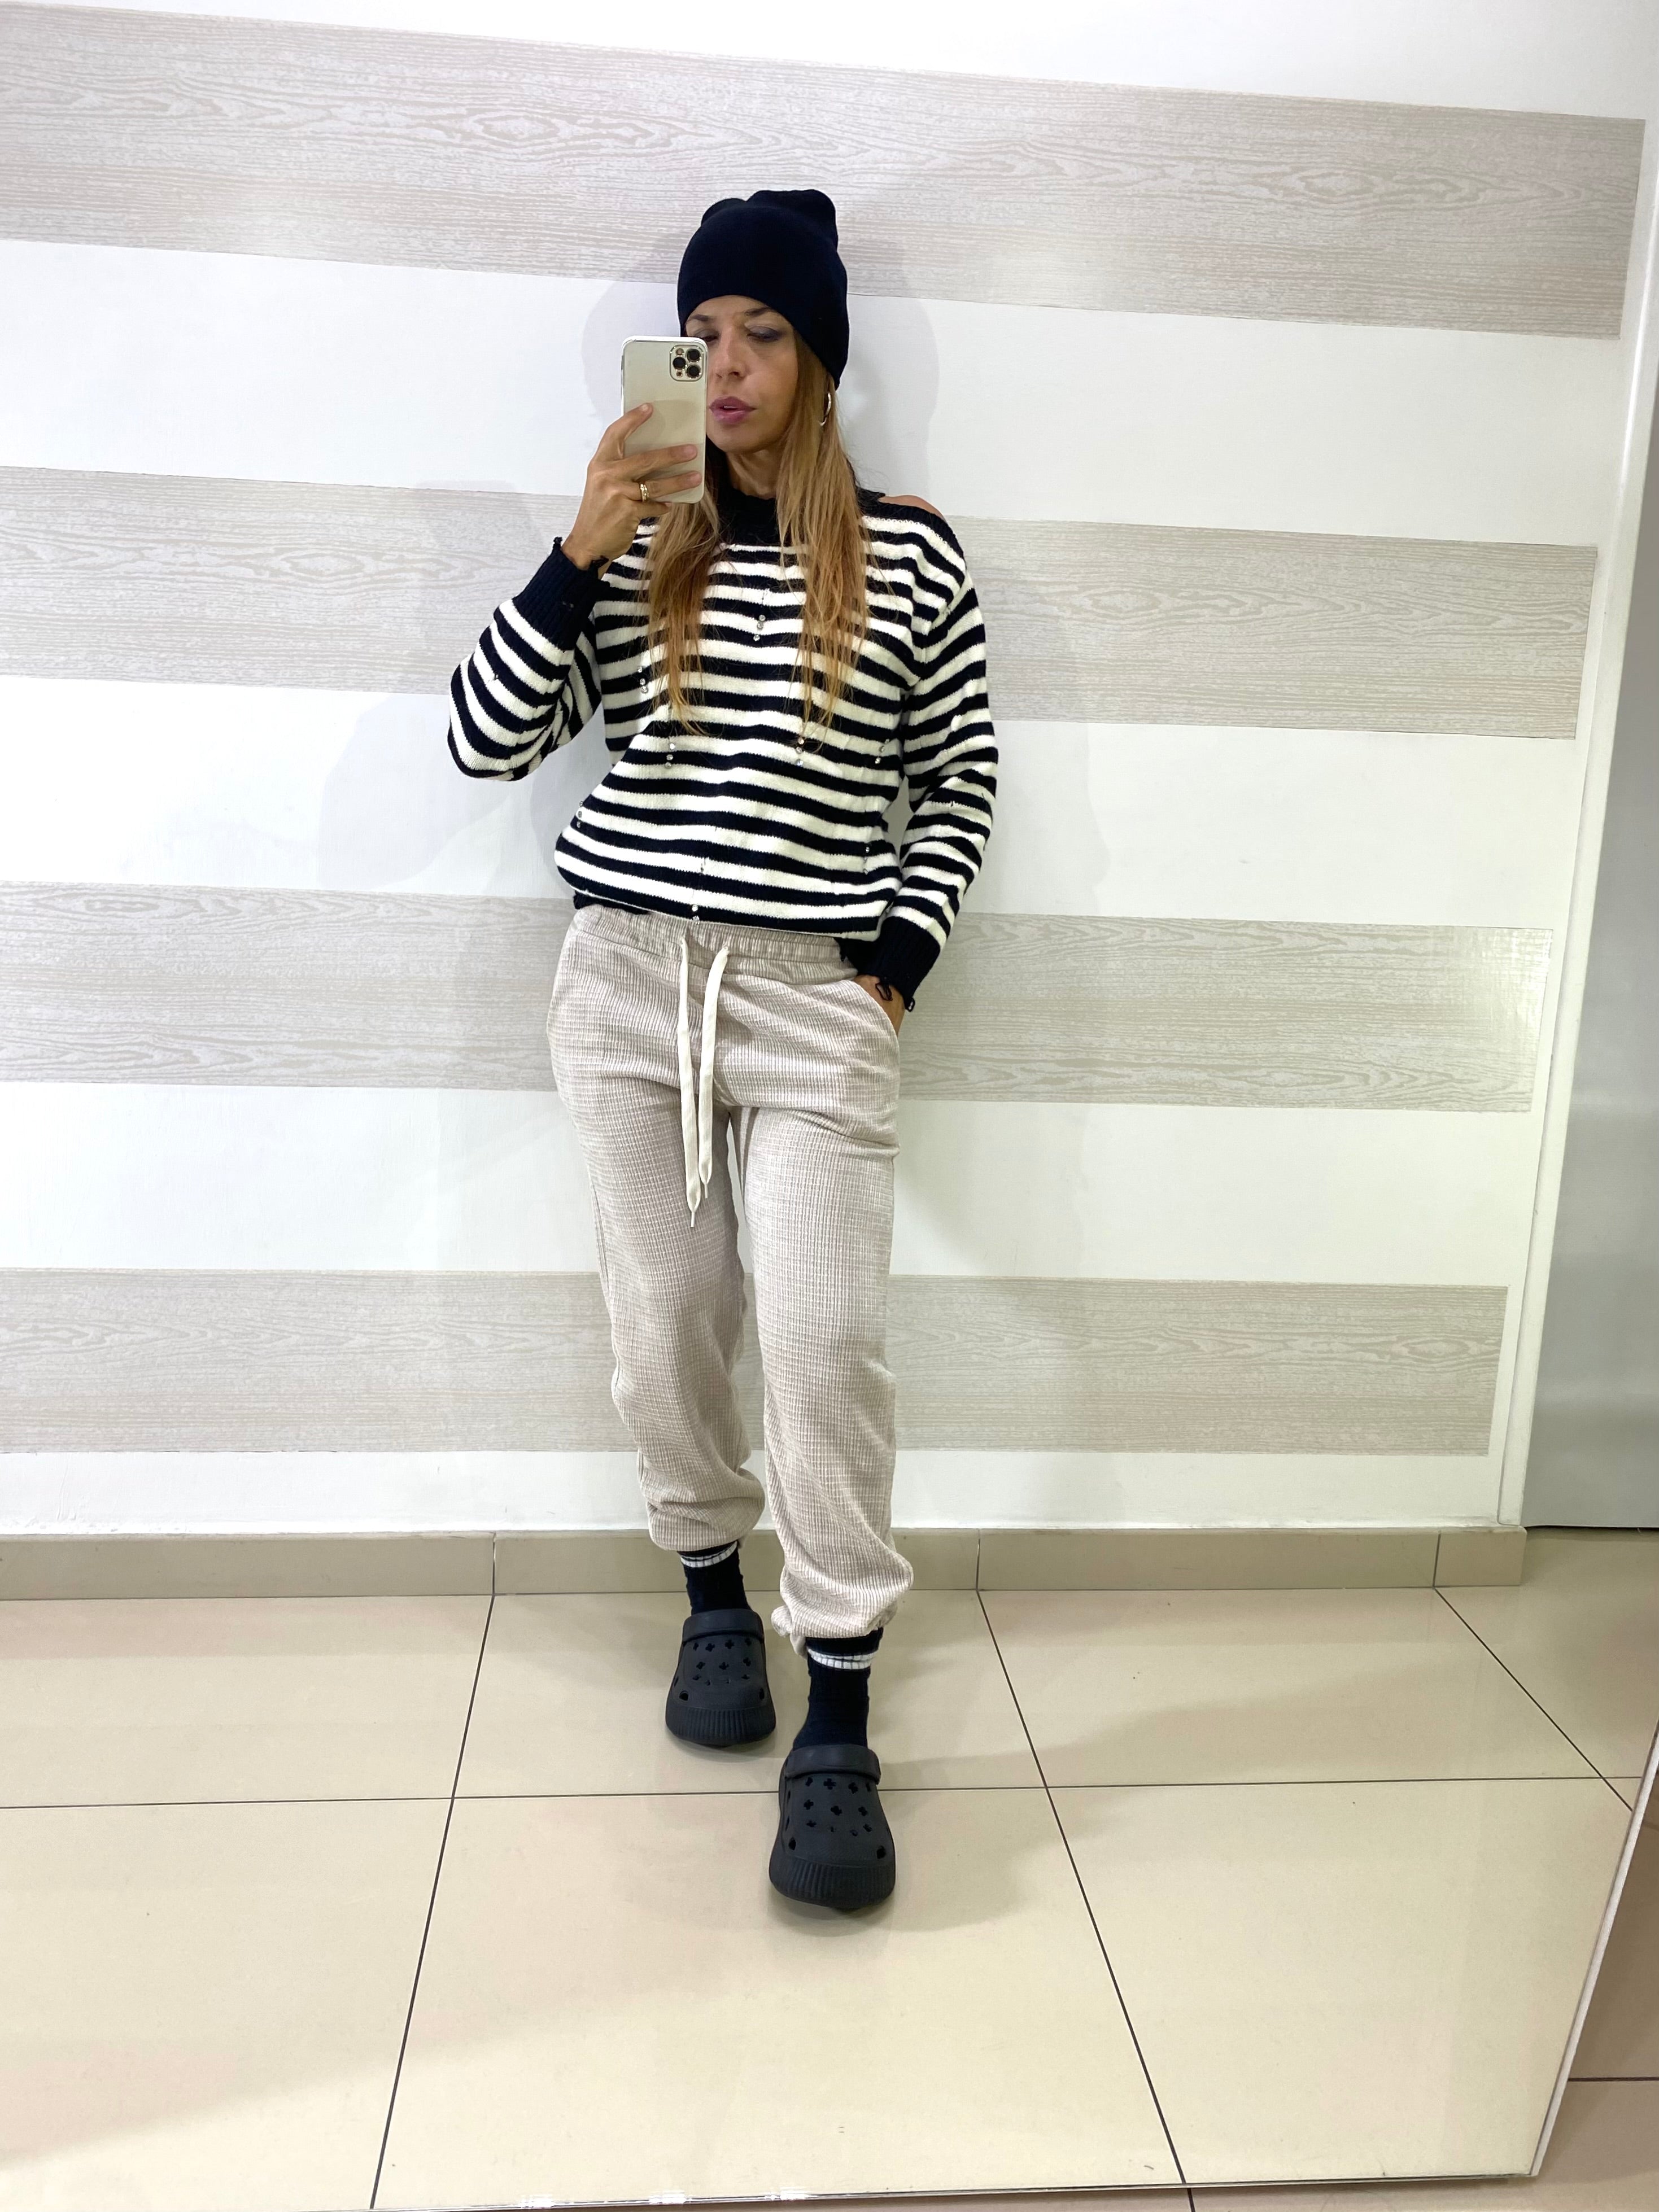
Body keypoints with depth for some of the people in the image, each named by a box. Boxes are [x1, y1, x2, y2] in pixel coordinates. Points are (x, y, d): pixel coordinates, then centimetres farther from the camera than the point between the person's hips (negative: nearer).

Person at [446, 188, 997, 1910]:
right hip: (628, 979, 2)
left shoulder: (910, 556, 4)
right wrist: (578, 557, -10)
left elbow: (960, 777, 10)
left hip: (814, 994, -2)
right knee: (664, 1321, 8)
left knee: (825, 1337, -8)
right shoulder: (634, 545, 7)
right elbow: (485, 740, 1)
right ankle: (714, 1591, 31)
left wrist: (898, 957, 0)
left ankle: (837, 1725, 1)